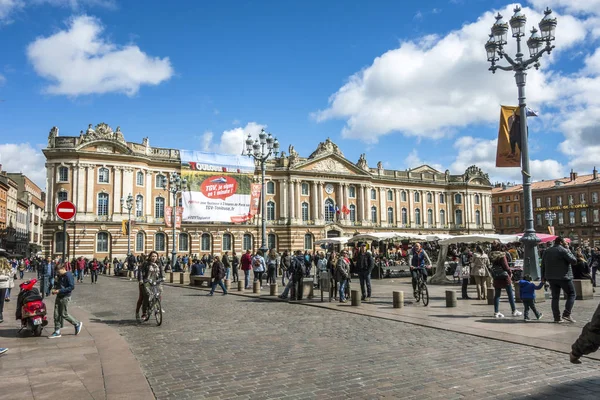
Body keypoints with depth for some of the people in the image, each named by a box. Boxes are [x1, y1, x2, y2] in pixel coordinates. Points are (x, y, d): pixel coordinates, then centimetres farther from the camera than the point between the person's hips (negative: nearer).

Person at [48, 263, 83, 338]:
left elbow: (72, 287, -22)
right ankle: (57, 332, 14)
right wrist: (54, 289, 3)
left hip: (65, 297, -8)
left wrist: (59, 291, -23)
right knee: (57, 314, 7)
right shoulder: (60, 276, 9)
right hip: (59, 296, 8)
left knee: (64, 315, -1)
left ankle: (77, 324, 18)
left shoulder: (68, 275, -17)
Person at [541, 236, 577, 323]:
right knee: (571, 294, 7)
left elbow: (543, 265, 14)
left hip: (551, 278, 6)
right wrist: (569, 251, 0)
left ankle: (557, 318, 9)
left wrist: (543, 277, 19)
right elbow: (574, 261, -11)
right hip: (564, 277, -6)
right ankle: (566, 314, -4)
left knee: (555, 297, 9)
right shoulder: (563, 250, -10)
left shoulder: (547, 251, 12)